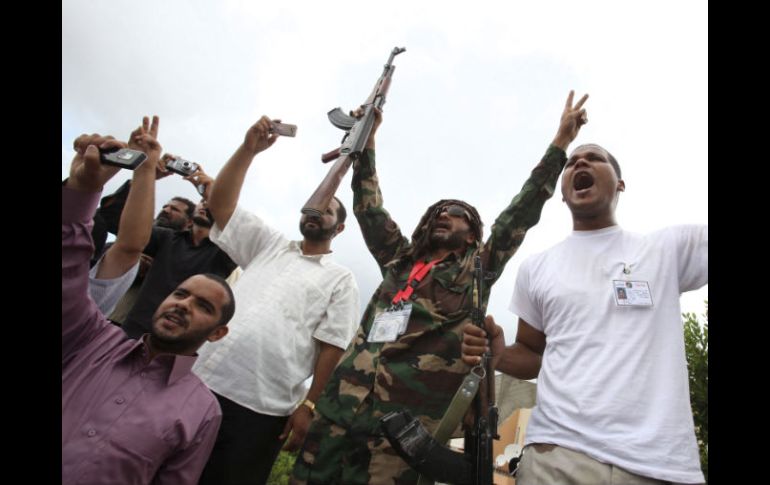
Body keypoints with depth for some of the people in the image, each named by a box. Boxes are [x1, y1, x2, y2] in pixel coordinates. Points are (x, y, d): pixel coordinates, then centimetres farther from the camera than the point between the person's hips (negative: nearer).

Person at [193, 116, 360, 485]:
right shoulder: (269, 245, 14)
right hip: (206, 381, 4)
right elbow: (220, 203, 7)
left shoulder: (340, 279, 4)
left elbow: (332, 346, -2)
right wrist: (249, 149, -2)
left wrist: (308, 406, -9)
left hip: (265, 406, -3)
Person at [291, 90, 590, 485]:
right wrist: (367, 139, 24)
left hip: (408, 419, -3)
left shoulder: (476, 269, 10)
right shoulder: (400, 259, 18)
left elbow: (523, 211, 6)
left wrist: (561, 142, 6)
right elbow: (367, 206, 21)